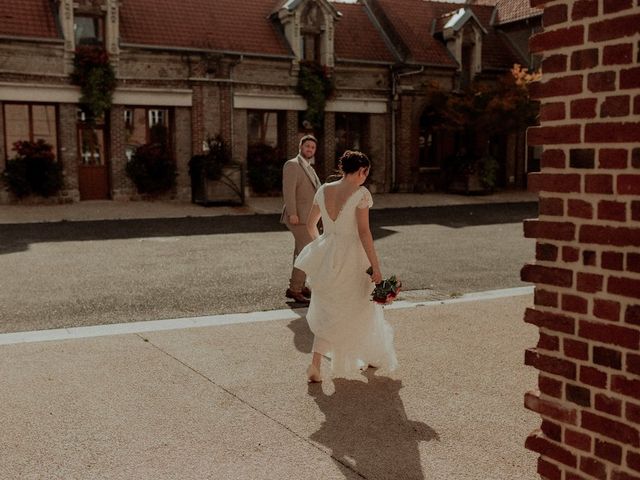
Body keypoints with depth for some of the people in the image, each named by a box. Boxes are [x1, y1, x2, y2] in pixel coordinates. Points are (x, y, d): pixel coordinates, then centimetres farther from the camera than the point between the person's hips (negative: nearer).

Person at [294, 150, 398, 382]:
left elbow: (310, 224, 14)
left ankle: (315, 365, 4)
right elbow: (363, 232, -18)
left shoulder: (323, 190, 4)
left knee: (327, 312, 15)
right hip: (351, 257, -5)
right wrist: (376, 267, -14)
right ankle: (370, 357, 35)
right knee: (360, 310, 16)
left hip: (326, 256, 5)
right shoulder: (360, 193, -14)